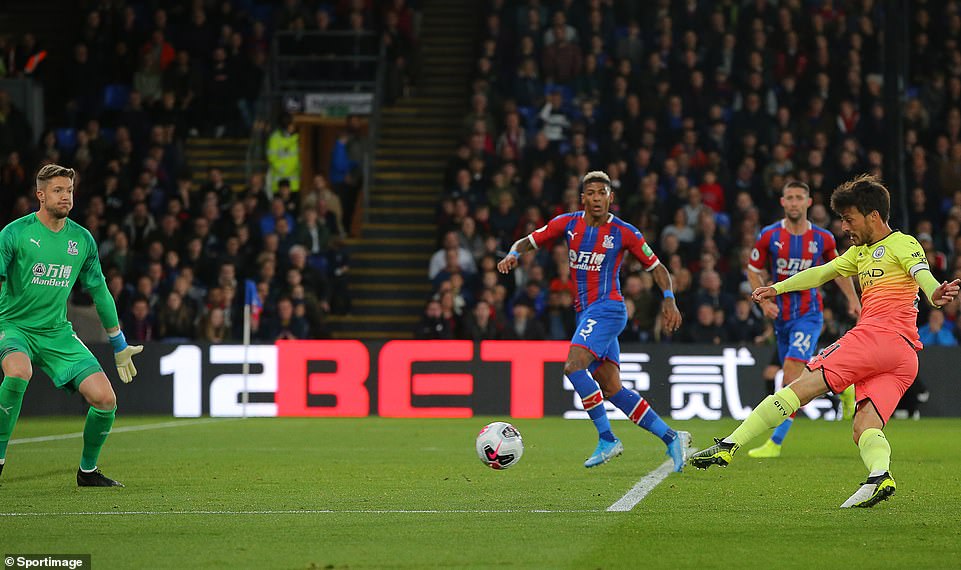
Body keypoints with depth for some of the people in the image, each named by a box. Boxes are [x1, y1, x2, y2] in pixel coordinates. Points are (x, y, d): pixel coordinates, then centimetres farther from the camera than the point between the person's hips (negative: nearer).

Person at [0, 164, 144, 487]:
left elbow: (100, 292, 16)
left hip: (58, 332, 4)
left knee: (105, 399, -10)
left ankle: (87, 471, 14)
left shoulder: (82, 239, 5)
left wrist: (120, 346, 20)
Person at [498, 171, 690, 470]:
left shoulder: (624, 232, -5)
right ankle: (671, 437, 10)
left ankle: (607, 439, -17)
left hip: (607, 308, -6)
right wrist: (513, 254, -11)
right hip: (585, 312, 6)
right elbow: (527, 241, 11)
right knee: (612, 389, 3)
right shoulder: (568, 223, 6)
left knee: (574, 366, -24)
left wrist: (669, 300, -10)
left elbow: (657, 268, 4)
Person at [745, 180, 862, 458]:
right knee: (800, 372, 12)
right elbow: (753, 270, 6)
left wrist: (852, 298, 10)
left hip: (809, 313, -3)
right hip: (781, 314, 3)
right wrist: (764, 301, -8)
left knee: (792, 371, -18)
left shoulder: (822, 238, -4)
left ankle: (776, 442, -17)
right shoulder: (769, 235, -4)